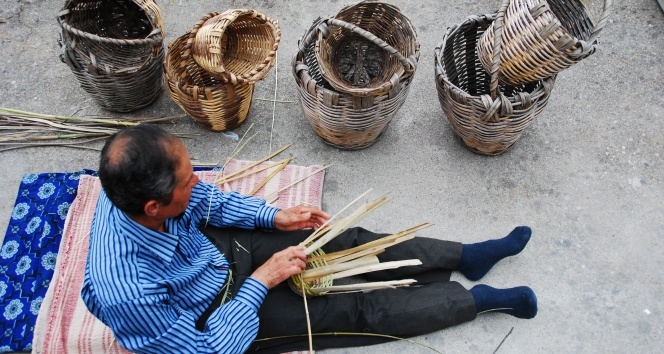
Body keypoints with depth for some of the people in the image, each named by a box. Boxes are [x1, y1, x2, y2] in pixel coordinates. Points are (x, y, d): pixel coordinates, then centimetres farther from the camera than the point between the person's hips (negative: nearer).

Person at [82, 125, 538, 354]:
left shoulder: (134, 189, -22)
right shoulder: (127, 293, -40)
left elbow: (207, 201, 0)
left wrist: (273, 216, -7)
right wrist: (262, 280, -23)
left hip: (217, 247, 6)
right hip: (220, 315, -5)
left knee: (349, 241, 0)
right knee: (359, 312, -5)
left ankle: (466, 255, 16)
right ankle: (480, 299, 10)